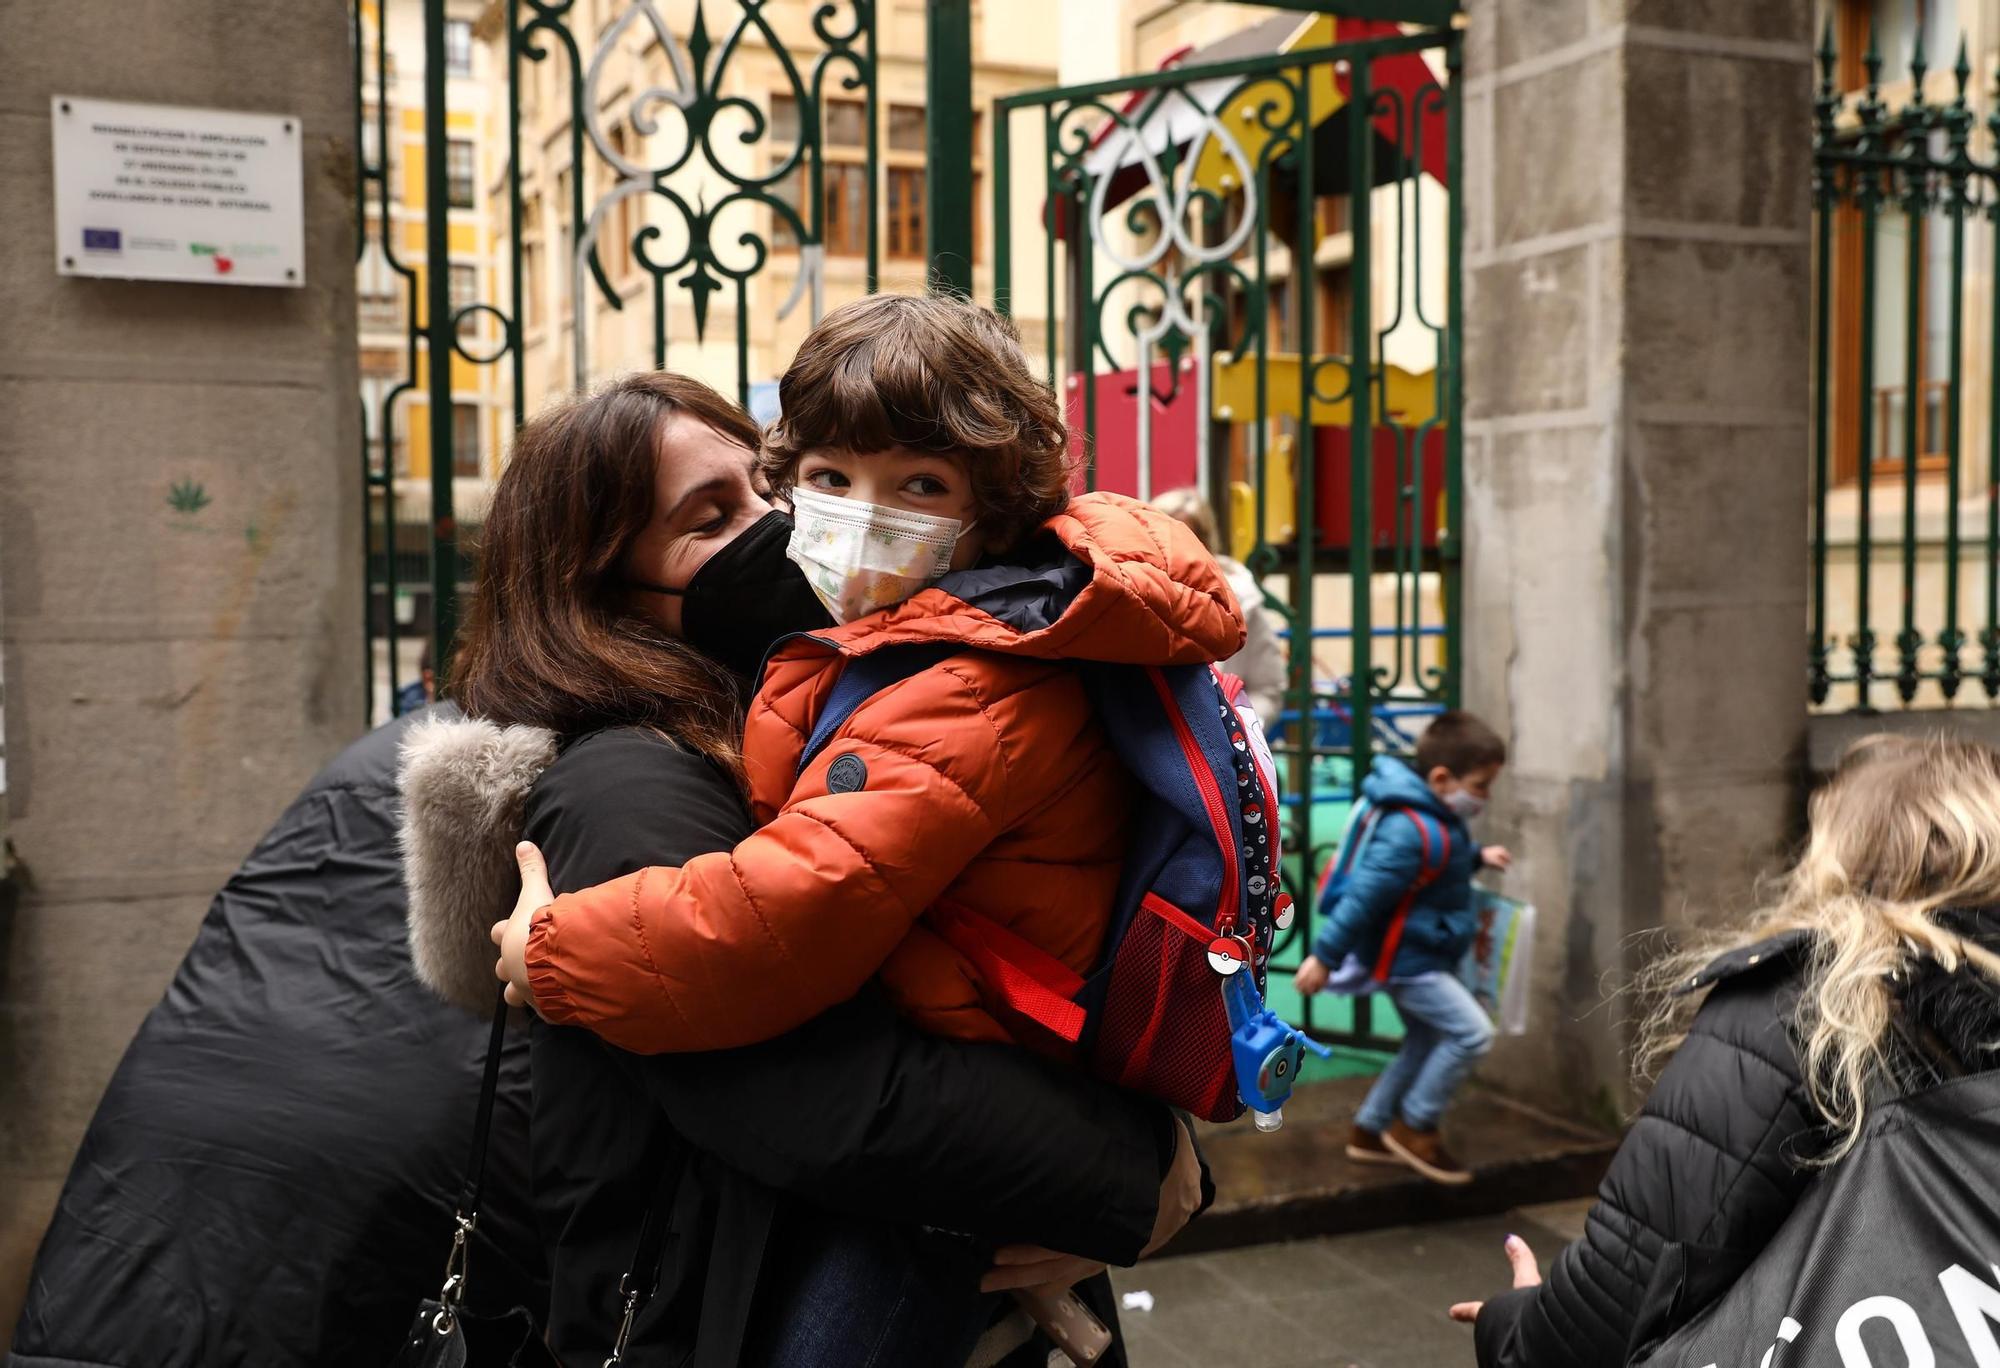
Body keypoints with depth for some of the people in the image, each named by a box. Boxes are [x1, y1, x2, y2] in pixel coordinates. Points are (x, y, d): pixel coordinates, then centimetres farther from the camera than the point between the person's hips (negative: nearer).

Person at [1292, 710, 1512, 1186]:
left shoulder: (1429, 820, 5)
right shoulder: (1412, 832, -28)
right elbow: (1364, 896, -28)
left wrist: (1477, 857, 14)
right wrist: (1325, 956, -27)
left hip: (1413, 956, 11)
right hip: (1406, 958, -11)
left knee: (1427, 1041, 19)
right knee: (1472, 1033, -13)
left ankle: (1370, 1131, 29)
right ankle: (1415, 1128, 1)